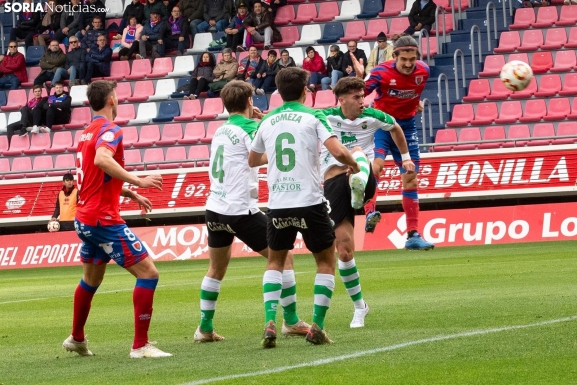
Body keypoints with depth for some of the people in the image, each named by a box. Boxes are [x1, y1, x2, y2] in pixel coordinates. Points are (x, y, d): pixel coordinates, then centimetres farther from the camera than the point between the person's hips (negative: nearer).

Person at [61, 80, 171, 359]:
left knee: (91, 278, 27)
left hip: (84, 218, 10)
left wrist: (131, 194, 25)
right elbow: (102, 159, -35)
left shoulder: (87, 132, 15)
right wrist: (138, 181, -32)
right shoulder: (109, 130, -13)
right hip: (104, 219, -10)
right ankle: (140, 345, -12)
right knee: (148, 272, -9)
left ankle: (76, 339, 41)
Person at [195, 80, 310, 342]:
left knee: (216, 269, 20)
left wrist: (261, 121, 17)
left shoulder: (221, 130, 13)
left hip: (215, 209, 7)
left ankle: (205, 328, 18)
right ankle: (291, 321, 5)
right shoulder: (249, 128, -9)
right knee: (282, 256, 4)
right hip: (240, 210, -7)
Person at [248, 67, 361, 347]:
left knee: (275, 262, 21)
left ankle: (270, 322, 1)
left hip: (278, 206, 3)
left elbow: (252, 160, 24)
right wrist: (354, 164, 6)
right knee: (326, 261, 15)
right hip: (310, 203, -3)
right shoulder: (312, 117, -2)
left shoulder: (267, 122, 10)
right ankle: (317, 326, 3)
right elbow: (338, 151, -15)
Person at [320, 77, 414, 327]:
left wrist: (406, 157, 32)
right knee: (344, 248, -8)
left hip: (364, 179, 1)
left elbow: (395, 128, 28)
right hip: (334, 182, -1)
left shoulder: (372, 117, 7)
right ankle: (359, 306, 8)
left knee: (357, 152, -31)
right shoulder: (326, 117, 1)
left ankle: (359, 191, -64)